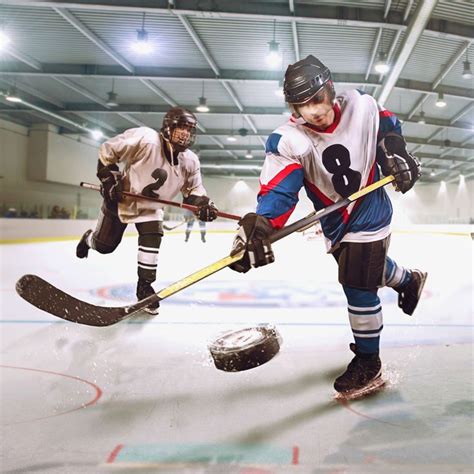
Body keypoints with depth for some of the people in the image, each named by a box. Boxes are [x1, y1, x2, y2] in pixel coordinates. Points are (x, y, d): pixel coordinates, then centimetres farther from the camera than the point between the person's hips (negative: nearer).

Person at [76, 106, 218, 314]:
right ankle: (89, 238, 46)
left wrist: (204, 205, -21)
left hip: (151, 206, 4)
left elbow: (193, 190, -1)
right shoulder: (146, 139, -29)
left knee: (152, 240, -18)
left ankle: (144, 286, -1)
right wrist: (109, 178, -23)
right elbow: (107, 151, -20)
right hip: (120, 197, -3)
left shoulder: (190, 161, -12)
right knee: (104, 245, 7)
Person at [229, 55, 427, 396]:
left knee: (359, 286, -7)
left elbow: (388, 129, 4)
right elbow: (278, 190, -34)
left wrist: (396, 155, -9)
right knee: (370, 266, 26)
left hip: (370, 212, -3)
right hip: (335, 225, 3)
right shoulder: (289, 141, -23)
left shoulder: (362, 107, -19)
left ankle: (368, 363, 12)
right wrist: (259, 227, -49)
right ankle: (409, 280, 62)